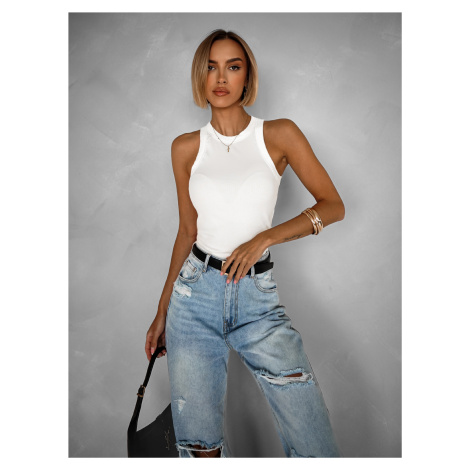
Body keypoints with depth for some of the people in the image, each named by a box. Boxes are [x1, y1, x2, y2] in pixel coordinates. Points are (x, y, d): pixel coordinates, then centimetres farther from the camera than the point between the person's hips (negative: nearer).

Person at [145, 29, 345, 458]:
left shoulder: (280, 135, 0)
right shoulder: (186, 148, 6)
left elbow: (333, 206, 0)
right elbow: (188, 231, 12)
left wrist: (265, 237, -14)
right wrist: (162, 311, 13)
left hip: (258, 297, -1)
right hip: (195, 293, 2)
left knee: (315, 447, -3)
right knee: (199, 445, 6)